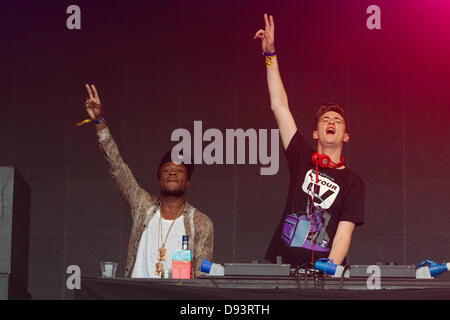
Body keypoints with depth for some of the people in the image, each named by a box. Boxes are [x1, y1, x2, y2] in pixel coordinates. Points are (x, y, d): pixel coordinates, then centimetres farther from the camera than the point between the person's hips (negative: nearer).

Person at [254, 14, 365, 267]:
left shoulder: (353, 182, 7)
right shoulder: (303, 159, 13)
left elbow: (344, 233, -2)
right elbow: (280, 107, 12)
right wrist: (270, 54, 10)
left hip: (325, 269, -1)